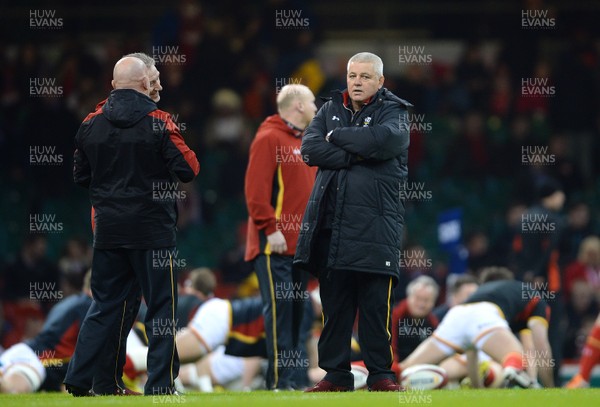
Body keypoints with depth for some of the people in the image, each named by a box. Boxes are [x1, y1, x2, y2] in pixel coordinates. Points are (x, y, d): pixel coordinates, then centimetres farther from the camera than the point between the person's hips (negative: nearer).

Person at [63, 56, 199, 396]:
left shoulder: (92, 124, 2)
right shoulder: (157, 122, -11)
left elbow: (81, 176, 10)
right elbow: (189, 169, -13)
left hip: (108, 228, 4)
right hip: (152, 228, -4)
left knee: (106, 305, 12)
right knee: (162, 305, 4)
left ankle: (79, 379, 7)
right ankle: (161, 382, 3)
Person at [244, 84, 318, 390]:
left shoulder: (304, 142, 20)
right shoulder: (269, 138, -8)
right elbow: (256, 189, -15)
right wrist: (271, 229, -20)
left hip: (300, 244, 9)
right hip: (276, 244, -9)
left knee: (296, 309, 8)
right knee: (279, 307, -10)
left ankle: (297, 376, 11)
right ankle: (282, 377, -12)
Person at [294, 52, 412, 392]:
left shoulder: (393, 112, 4)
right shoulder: (330, 110, 15)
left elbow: (384, 140, -19)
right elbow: (310, 148, 0)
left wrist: (337, 136, -7)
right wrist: (356, 154, -11)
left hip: (374, 225, -4)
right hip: (330, 223, 4)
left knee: (376, 305, -4)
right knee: (334, 303, 6)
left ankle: (381, 374, 3)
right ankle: (336, 374, 11)